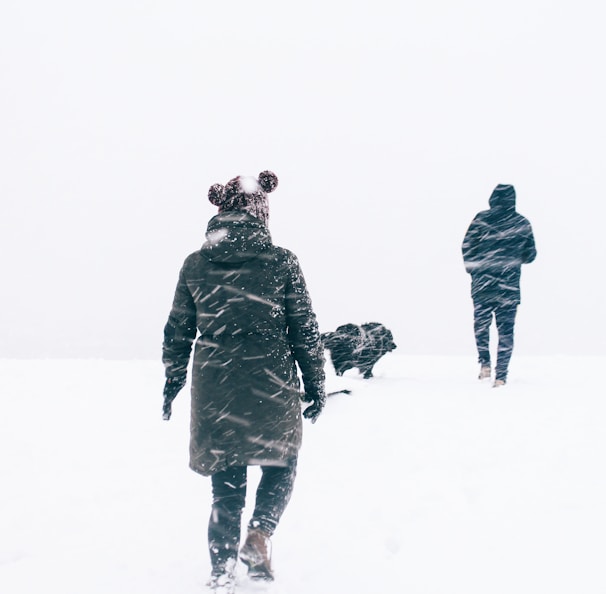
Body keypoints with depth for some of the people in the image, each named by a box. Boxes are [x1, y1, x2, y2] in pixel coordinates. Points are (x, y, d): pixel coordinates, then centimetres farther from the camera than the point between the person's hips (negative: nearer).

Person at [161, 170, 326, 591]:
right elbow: (305, 330, -2)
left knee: (226, 484, 14)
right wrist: (316, 383, 9)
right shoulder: (281, 262, -5)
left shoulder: (194, 265, 1)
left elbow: (178, 333, 8)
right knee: (281, 464, 20)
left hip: (214, 391, 2)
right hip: (271, 389, -2)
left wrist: (172, 383, 20)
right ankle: (260, 534, -3)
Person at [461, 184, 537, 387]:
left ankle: (485, 363, 4)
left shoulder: (481, 219, -3)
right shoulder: (522, 223, 2)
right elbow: (530, 254, 9)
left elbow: (467, 247, -4)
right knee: (505, 330, 6)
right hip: (510, 286, 1)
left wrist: (472, 267, 12)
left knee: (481, 323, 18)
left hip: (483, 283, -1)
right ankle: (501, 376, 2)